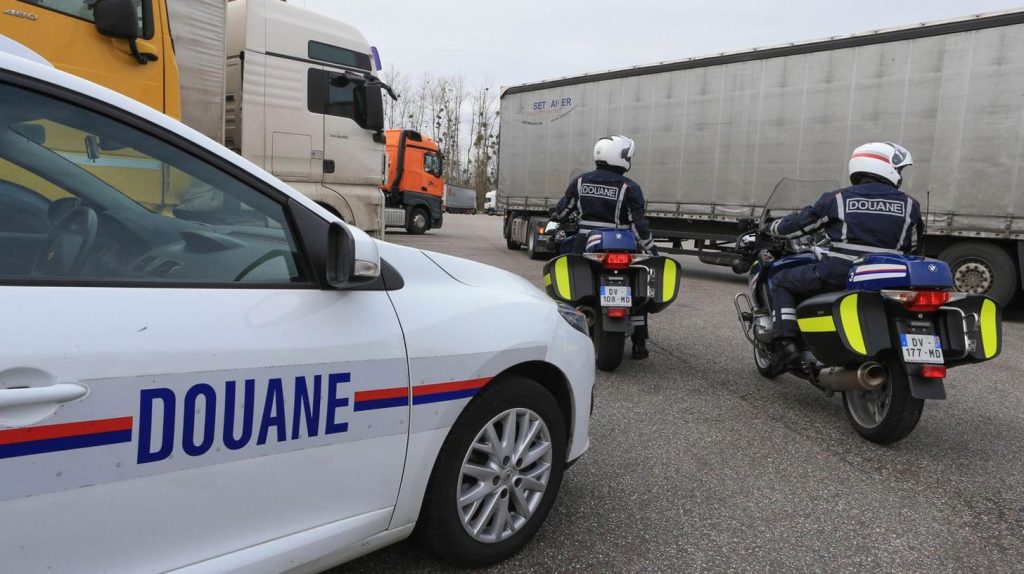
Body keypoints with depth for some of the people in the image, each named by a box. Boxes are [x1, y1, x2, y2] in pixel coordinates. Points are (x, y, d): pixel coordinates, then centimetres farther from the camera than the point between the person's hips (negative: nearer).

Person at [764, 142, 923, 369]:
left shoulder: (838, 199, 1)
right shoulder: (910, 205, 7)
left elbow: (799, 223, 7)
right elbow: (912, 246, 20)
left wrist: (770, 228, 27)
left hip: (836, 277, -3)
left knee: (780, 282, 15)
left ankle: (786, 342, -1)